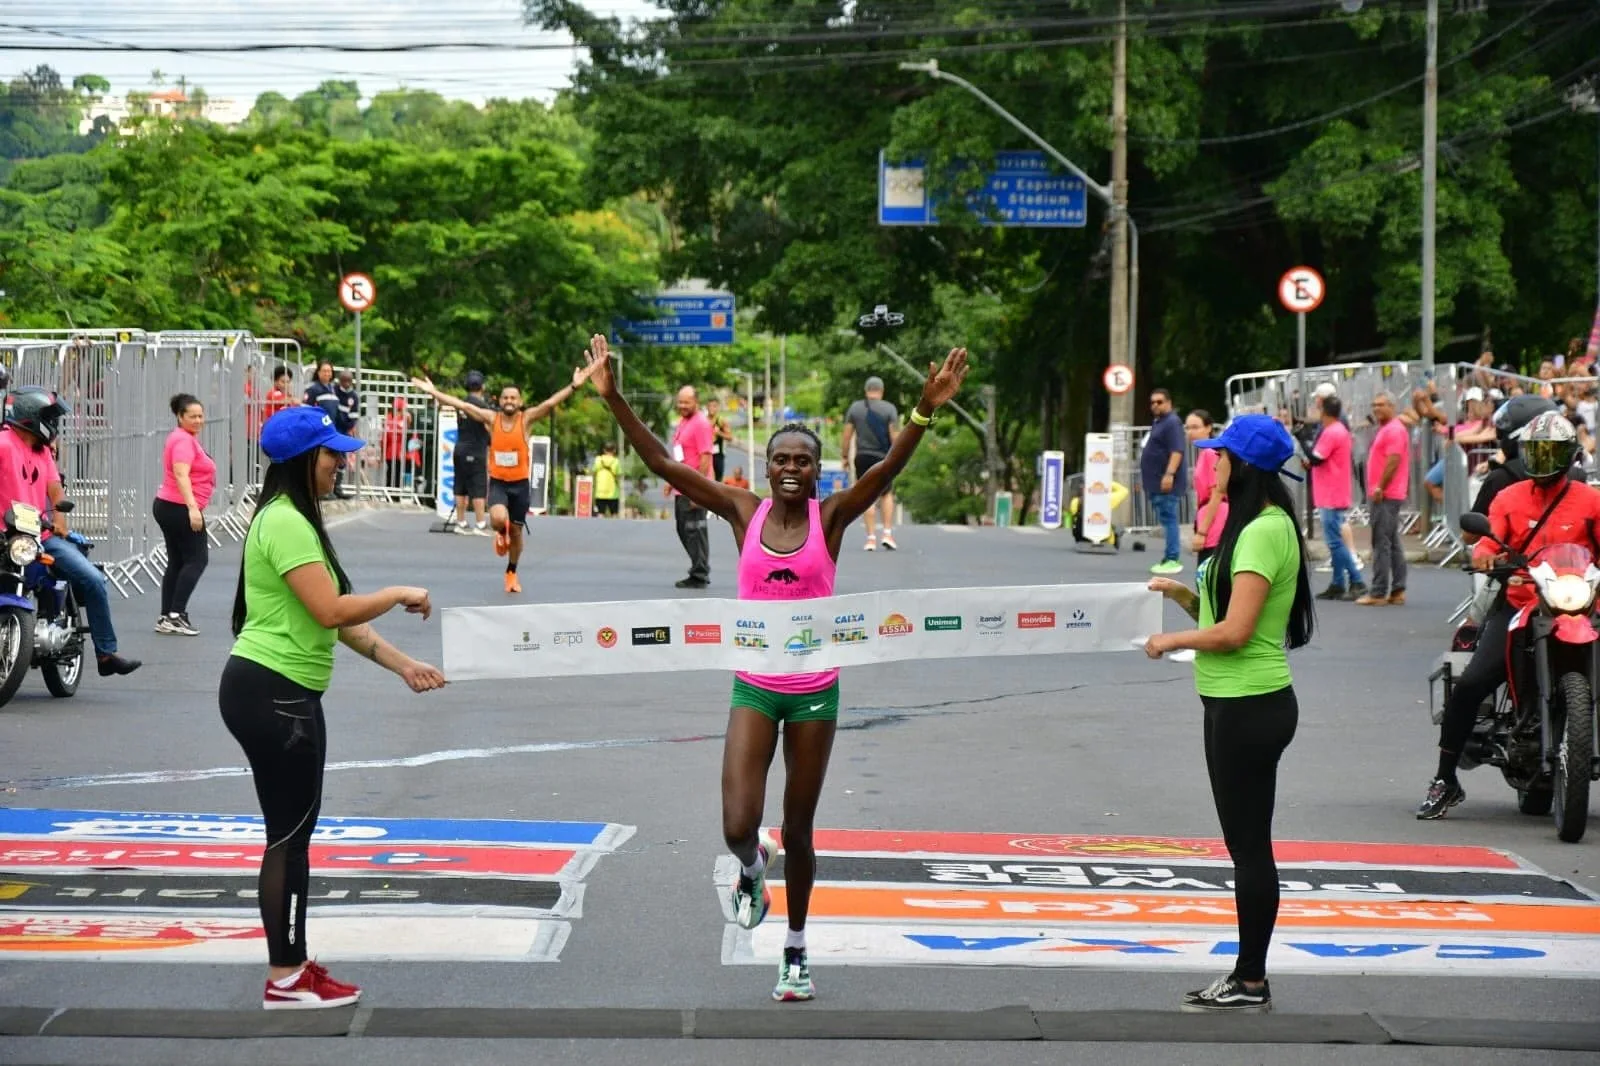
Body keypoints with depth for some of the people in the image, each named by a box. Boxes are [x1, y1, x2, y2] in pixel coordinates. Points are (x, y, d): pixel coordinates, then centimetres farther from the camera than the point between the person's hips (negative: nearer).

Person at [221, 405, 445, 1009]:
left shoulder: (299, 521, 17)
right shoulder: (284, 523, -17)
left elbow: (337, 618, 16)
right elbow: (331, 611, -24)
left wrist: (402, 665, 11)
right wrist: (398, 595, -9)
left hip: (283, 695, 11)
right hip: (271, 696, -11)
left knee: (293, 833, 14)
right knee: (289, 835, -4)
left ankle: (293, 965, 21)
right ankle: (284, 980, 2)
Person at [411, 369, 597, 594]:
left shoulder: (526, 418, -7)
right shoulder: (491, 418, -3)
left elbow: (550, 403, -19)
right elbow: (462, 405, -5)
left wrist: (573, 386, -31)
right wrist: (433, 392, -9)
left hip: (520, 484, 0)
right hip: (498, 482, 0)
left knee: (516, 531, 9)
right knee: (498, 519, -27)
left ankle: (511, 573, 32)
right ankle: (501, 534, 12)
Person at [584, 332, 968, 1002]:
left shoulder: (831, 517, -5)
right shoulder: (744, 513, -3)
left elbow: (887, 469, -20)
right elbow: (662, 464, -7)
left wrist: (925, 412, -36)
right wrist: (613, 399, -15)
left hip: (815, 690, 0)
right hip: (754, 689, 0)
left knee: (797, 830, 9)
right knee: (738, 828, -11)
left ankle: (796, 952, 28)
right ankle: (752, 872, 28)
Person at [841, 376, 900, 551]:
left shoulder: (855, 408, 4)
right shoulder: (889, 409, -2)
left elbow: (846, 435, 1)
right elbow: (894, 435, -8)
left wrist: (845, 456, 8)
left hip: (862, 458, 1)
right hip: (883, 458, -1)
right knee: (886, 494, 15)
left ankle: (871, 538, -1)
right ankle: (888, 533, 4)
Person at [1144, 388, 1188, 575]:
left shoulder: (1172, 423, -11)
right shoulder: (1157, 423, 21)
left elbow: (1177, 451, -21)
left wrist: (1169, 474, -29)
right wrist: (1149, 481, 27)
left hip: (1166, 484, -10)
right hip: (1156, 484, 10)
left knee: (1168, 520, -12)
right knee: (1166, 521, 11)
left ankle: (1172, 560, -14)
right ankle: (1169, 558, 14)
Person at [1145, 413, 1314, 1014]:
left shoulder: (1265, 531, -17)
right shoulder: (1254, 526, 15)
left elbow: (1234, 631, -23)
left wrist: (1171, 642, -10)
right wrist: (1182, 593, 5)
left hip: (1249, 706, -11)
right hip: (1237, 702, 11)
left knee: (1250, 846, -4)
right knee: (1246, 845, 14)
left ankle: (1251, 985, 2)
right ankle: (1247, 977, 20)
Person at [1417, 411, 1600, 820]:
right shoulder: (1509, 498, 12)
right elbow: (1490, 539, 1)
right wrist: (1484, 553, -23)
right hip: (1518, 606, 1)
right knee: (1469, 685, -13)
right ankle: (1445, 780, -1)